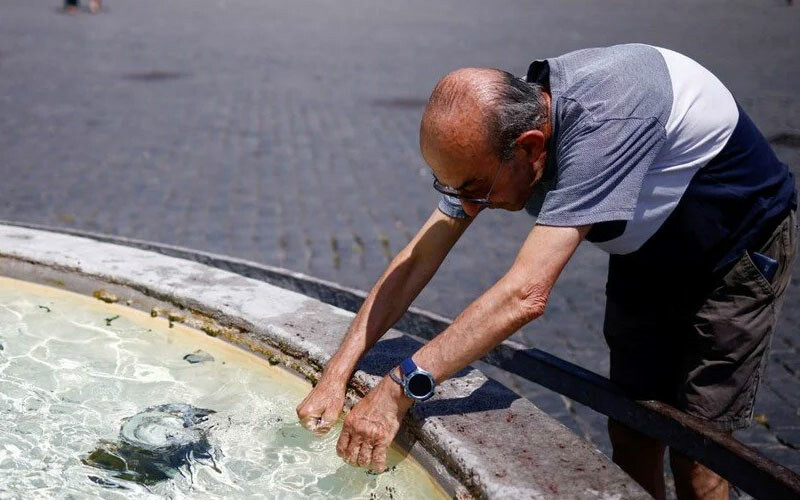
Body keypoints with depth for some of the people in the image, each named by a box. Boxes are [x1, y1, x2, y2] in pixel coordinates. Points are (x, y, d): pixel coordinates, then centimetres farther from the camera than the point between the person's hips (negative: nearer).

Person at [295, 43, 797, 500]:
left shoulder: (603, 122, -41)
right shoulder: (493, 128, -17)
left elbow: (526, 294, -45)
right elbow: (417, 259, -13)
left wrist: (399, 389, -43)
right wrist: (336, 376, -18)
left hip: (739, 250, -6)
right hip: (648, 252, 6)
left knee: (692, 448, -4)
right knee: (631, 433, 8)